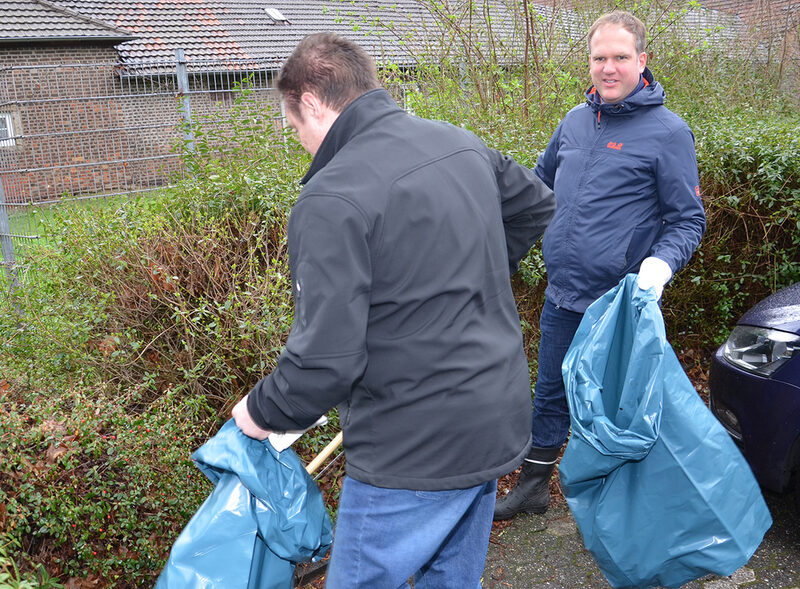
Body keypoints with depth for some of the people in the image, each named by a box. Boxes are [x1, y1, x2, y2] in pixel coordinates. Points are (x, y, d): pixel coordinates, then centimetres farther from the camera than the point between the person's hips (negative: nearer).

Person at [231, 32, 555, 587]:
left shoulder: (330, 201, -22)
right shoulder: (462, 143, 3)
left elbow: (325, 361, -24)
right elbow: (536, 205, 21)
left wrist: (261, 411, -4)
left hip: (415, 452, -8)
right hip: (499, 422, 8)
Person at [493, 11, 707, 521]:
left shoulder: (668, 131, -9)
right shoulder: (575, 121, 7)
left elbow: (689, 219, -7)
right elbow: (539, 183, 24)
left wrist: (661, 263, -24)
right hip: (561, 297, 6)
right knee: (550, 396, 17)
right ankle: (534, 487, 36)